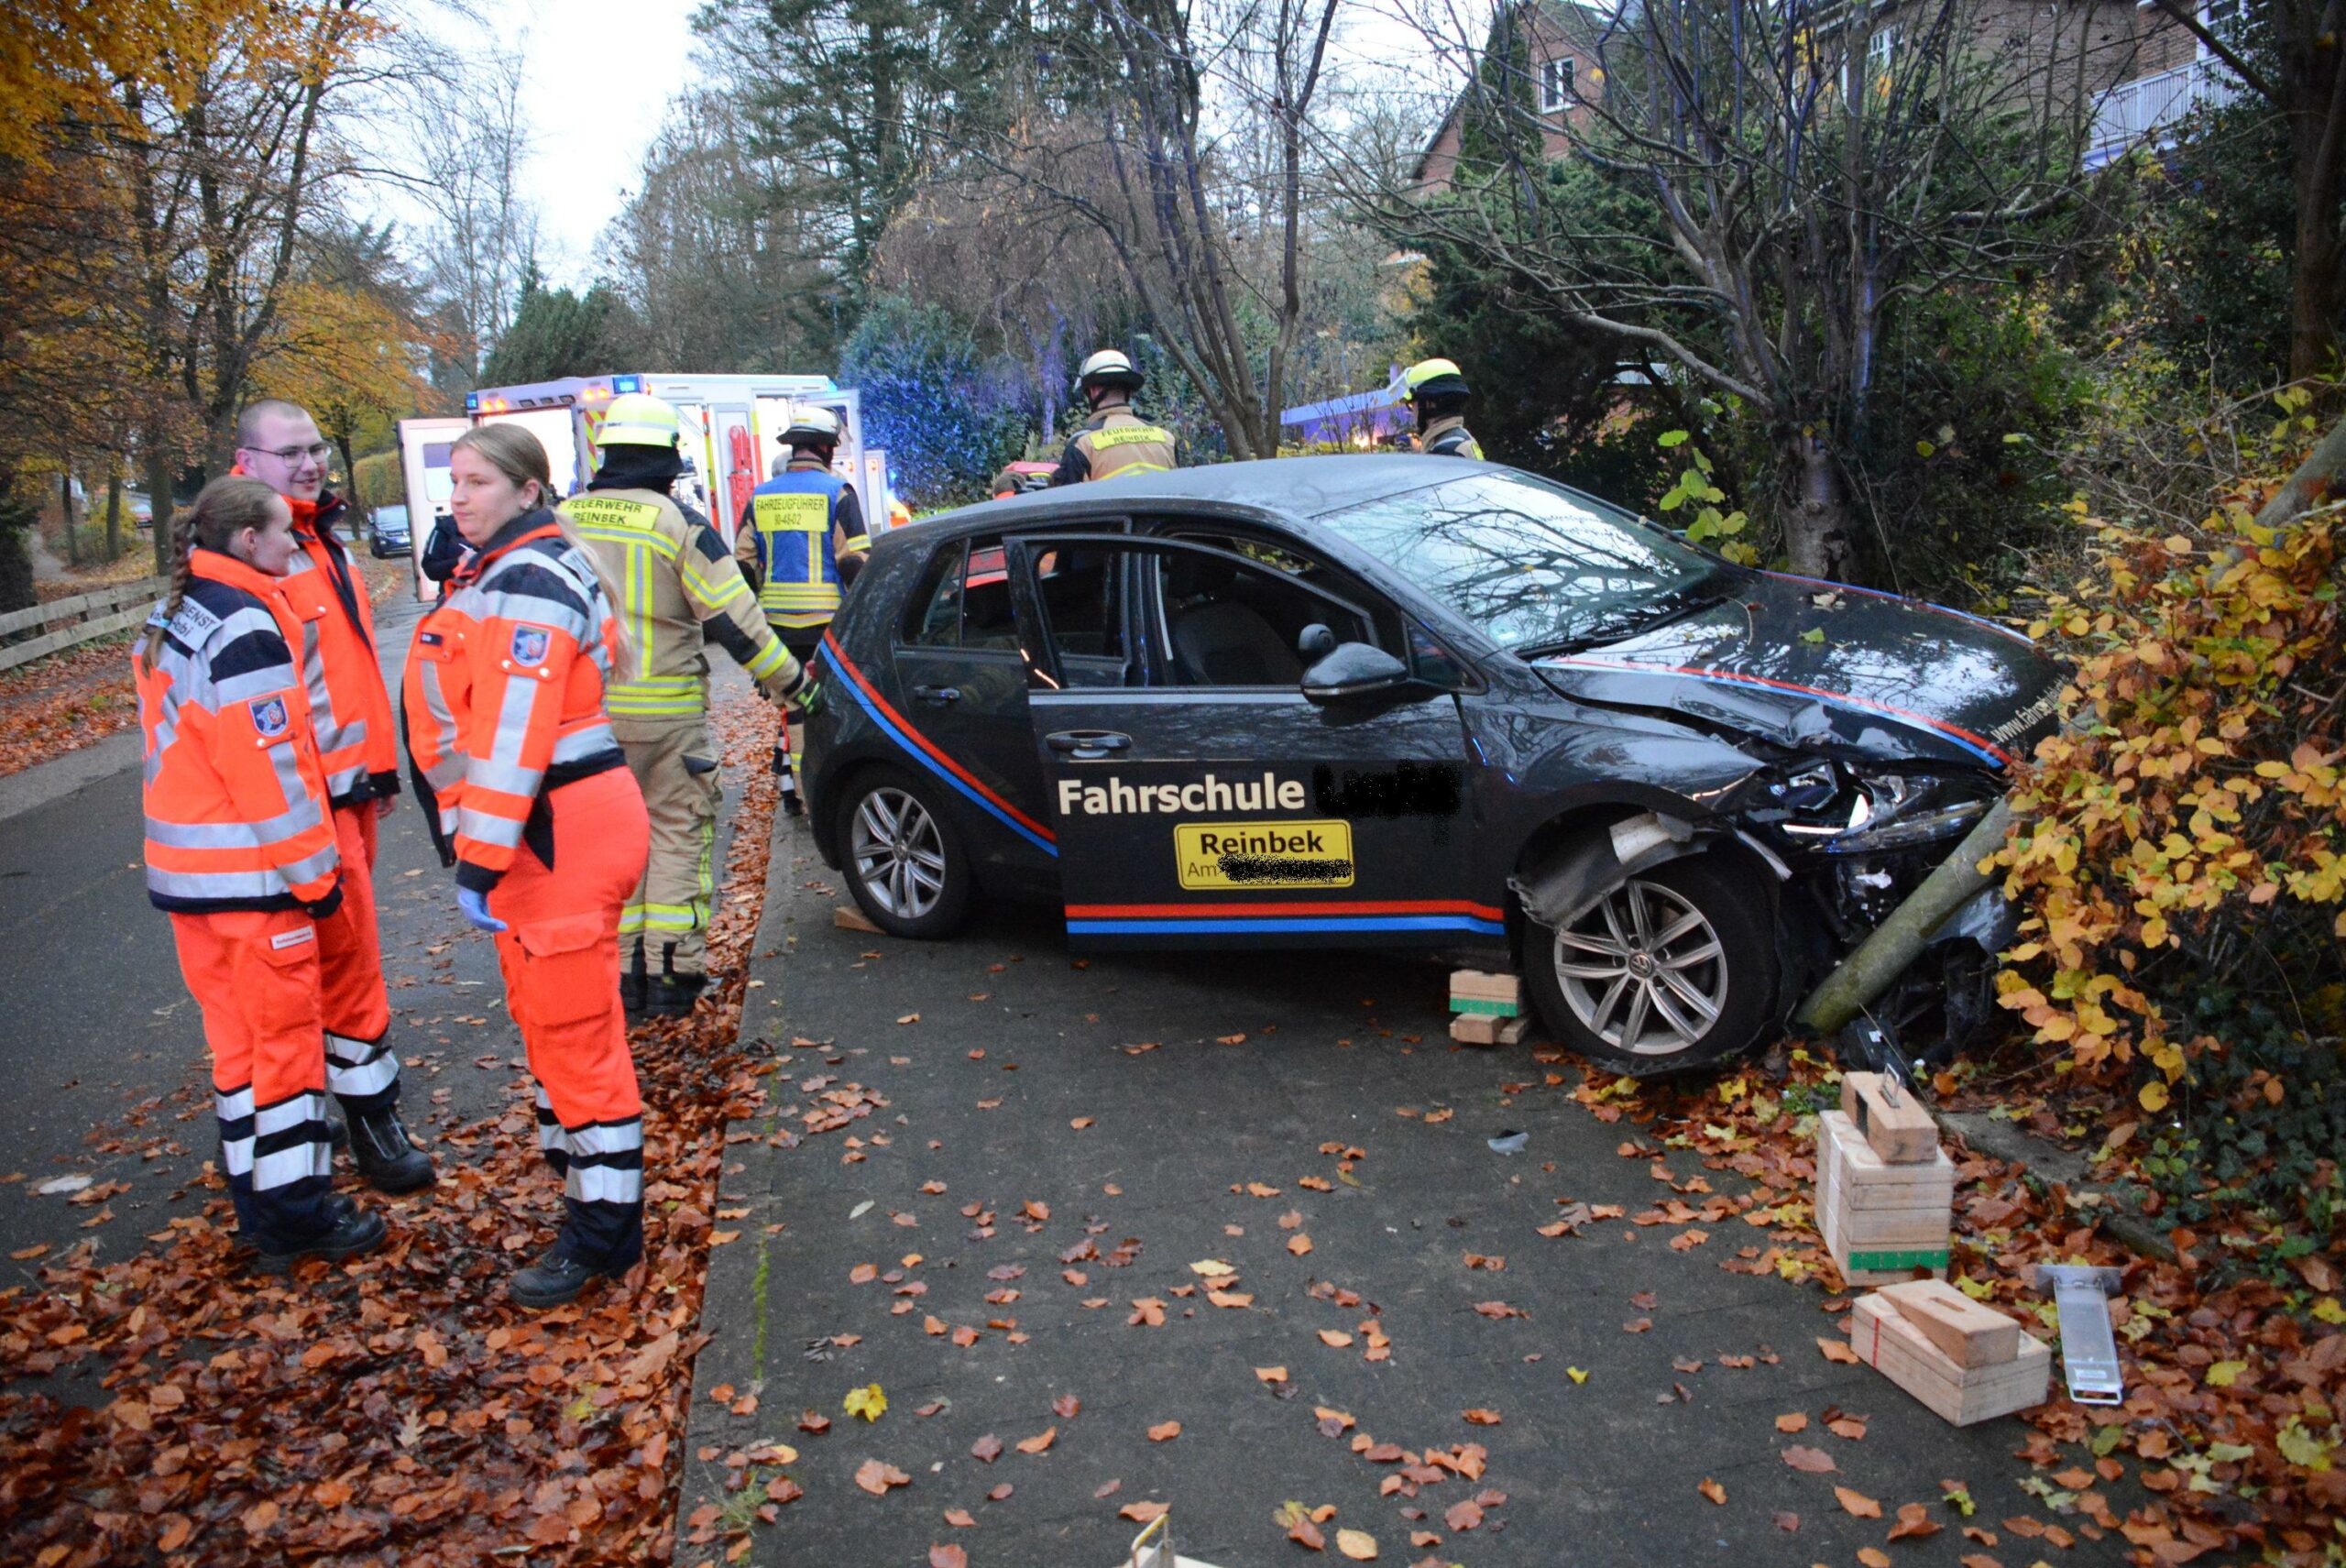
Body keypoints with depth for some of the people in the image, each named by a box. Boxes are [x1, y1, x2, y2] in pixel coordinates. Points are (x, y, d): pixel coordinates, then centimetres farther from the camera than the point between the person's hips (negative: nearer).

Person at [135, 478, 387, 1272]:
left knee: (237, 1034, 16)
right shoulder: (247, 628, -18)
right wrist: (314, 873, -13)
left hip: (190, 870, 9)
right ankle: (298, 1214, 11)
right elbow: (269, 768, -21)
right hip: (251, 875, -9)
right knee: (286, 1036, 1)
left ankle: (260, 1202, 25)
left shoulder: (176, 622, 12)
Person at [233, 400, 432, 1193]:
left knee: (343, 943, 16)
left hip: (351, 782, 9)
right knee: (347, 948, -5)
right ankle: (373, 1114, 5)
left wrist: (379, 763, 24)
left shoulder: (324, 542, 15)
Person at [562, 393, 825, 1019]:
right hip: (666, 713, -4)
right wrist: (795, 685, -3)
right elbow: (733, 620, -11)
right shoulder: (679, 524, -9)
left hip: (587, 711, 4)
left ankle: (622, 971, 16)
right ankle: (672, 974, 7)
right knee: (677, 837, 7)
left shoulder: (564, 520, 5)